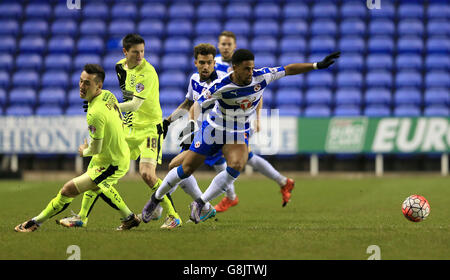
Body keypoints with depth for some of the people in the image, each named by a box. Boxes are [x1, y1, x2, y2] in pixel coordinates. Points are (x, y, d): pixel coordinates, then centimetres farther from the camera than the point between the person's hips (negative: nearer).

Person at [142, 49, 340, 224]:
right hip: (213, 129, -2)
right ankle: (156, 198, 29)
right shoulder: (220, 86, -26)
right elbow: (197, 106, -18)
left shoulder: (261, 77, -16)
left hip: (239, 134, 2)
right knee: (186, 169, 3)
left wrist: (318, 65, -9)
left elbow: (288, 70, -7)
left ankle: (199, 204, -12)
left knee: (235, 167, -26)